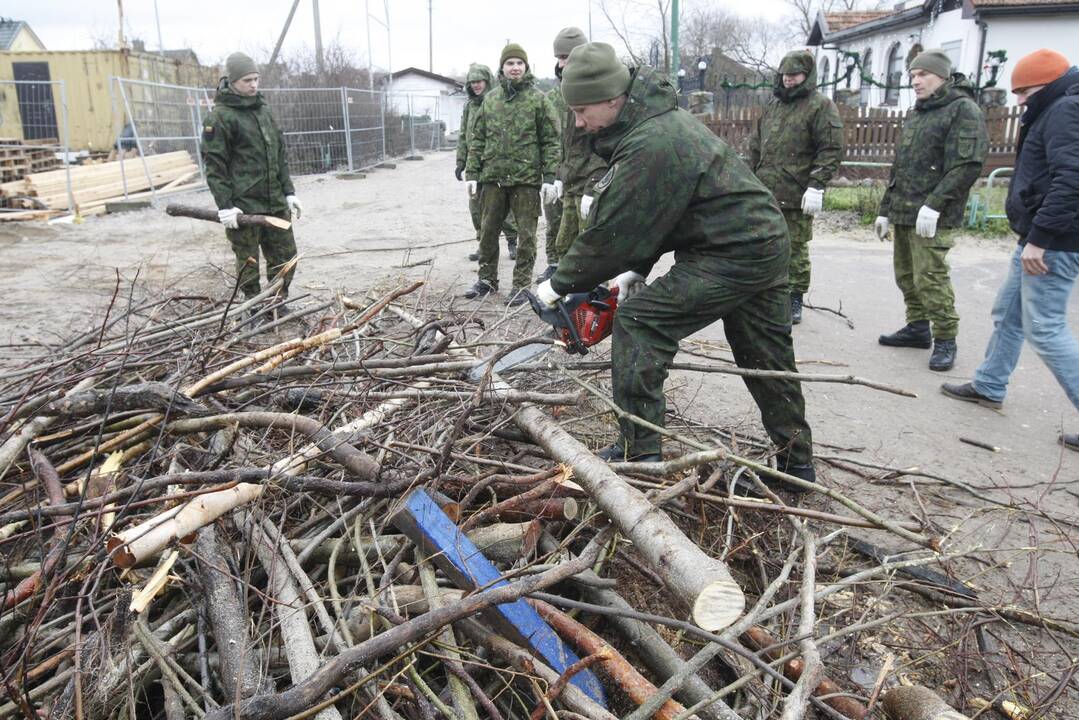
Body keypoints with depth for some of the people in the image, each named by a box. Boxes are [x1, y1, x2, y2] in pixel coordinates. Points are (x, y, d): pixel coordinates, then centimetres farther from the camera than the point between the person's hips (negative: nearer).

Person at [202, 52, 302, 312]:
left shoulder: (263, 110, 14)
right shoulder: (219, 117, -8)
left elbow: (280, 154, 18)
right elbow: (214, 164, -10)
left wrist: (289, 191, 13)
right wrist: (224, 205, -15)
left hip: (275, 203, 7)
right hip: (243, 207, -6)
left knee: (286, 255, 11)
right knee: (248, 262, 4)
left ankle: (277, 302, 27)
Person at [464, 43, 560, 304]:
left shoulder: (537, 98, 0)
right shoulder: (490, 99, 10)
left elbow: (550, 140, -2)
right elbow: (478, 139, 12)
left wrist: (550, 177, -10)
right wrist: (472, 173, 5)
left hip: (526, 178, -3)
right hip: (493, 177, 4)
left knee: (526, 234, 3)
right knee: (488, 230, 11)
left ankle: (521, 285, 13)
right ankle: (487, 279, 26)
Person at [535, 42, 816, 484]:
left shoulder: (648, 145, -22)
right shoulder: (661, 120, 10)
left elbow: (611, 231, -18)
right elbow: (640, 219, 14)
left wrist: (560, 285, -7)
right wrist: (637, 270, 7)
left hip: (731, 256, -10)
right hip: (768, 246, 10)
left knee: (639, 320, -10)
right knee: (768, 361, 18)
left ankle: (639, 453, -5)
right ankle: (797, 464, 32)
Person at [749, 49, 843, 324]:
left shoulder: (820, 106, -2)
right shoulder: (773, 105, 17)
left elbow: (831, 150, -9)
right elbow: (756, 145, 22)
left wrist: (816, 186, -17)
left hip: (796, 196, -6)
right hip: (765, 191, 6)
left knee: (795, 249, 1)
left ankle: (795, 301, 11)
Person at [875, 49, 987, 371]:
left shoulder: (963, 109, -6)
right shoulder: (916, 114, 20)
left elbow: (968, 165, -16)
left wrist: (934, 204, -23)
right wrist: (885, 209, 21)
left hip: (932, 216, -8)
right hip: (904, 213, 8)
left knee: (930, 278, -9)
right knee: (906, 274, 12)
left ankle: (945, 339, 2)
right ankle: (917, 327, 25)